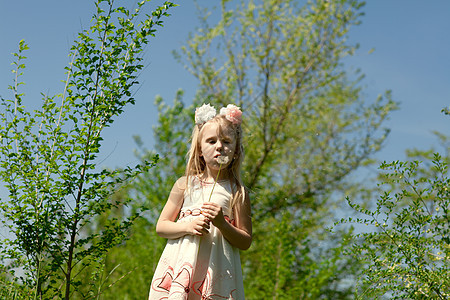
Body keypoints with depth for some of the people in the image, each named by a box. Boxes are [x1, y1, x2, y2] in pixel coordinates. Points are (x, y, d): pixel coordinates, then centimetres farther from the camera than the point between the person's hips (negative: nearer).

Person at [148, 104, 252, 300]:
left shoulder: (237, 193, 5)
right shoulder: (185, 184, 7)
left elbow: (246, 242, 4)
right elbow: (161, 227, 9)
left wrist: (222, 224, -12)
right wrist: (189, 226, -9)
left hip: (216, 269, -1)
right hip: (181, 265, 1)